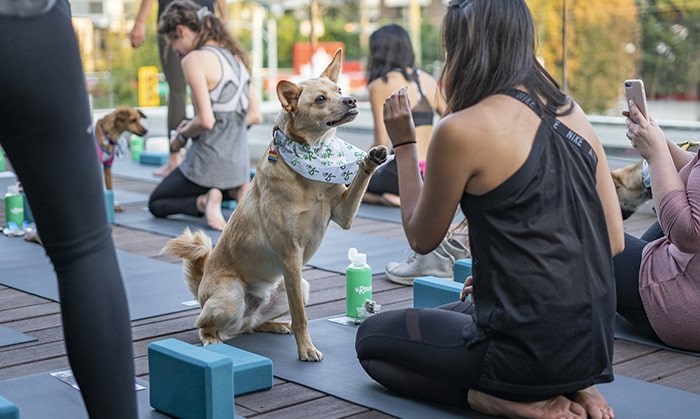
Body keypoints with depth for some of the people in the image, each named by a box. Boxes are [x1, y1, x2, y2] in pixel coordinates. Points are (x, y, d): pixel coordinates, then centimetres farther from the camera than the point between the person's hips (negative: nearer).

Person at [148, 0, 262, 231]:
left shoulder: (194, 59, -15)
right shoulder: (236, 55, 8)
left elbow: (206, 121, -22)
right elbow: (255, 116, 11)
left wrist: (183, 133, -2)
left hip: (209, 163, -7)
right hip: (239, 163, 7)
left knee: (156, 204, 19)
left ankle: (204, 201, -9)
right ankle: (237, 191, 6)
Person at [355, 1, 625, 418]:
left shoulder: (461, 130, -15)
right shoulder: (573, 113, 5)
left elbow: (421, 237, 0)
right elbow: (614, 240, 8)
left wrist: (404, 143, 9)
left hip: (530, 350, -7)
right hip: (593, 344, 7)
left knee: (372, 338, 18)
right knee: (456, 314, 34)